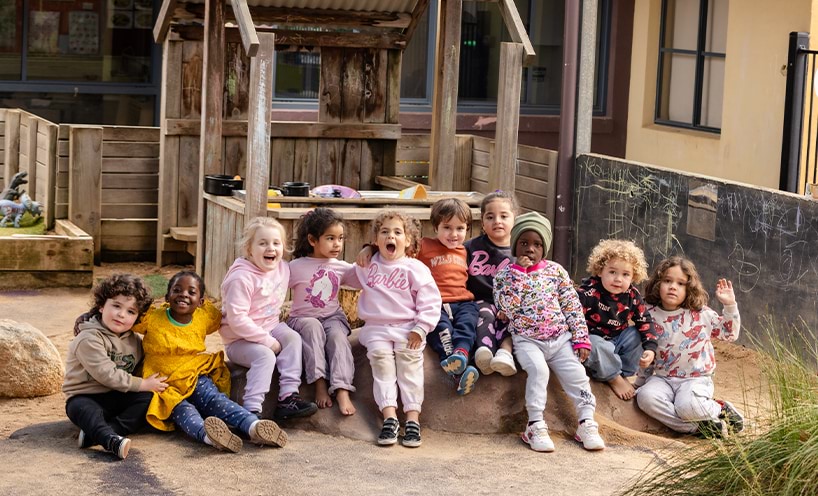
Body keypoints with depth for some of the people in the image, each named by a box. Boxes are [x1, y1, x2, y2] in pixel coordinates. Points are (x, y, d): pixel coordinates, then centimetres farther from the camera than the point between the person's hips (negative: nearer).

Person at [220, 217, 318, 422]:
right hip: (239, 340, -7)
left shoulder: (282, 269, 0)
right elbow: (237, 319, -26)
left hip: (269, 328, 7)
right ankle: (251, 410, -34)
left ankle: (288, 397, -18)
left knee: (292, 337, -17)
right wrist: (268, 341, -24)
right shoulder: (241, 278, -22)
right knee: (265, 355, -29)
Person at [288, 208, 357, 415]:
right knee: (313, 328, -37)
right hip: (303, 318, -2)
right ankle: (320, 384, -36)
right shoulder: (296, 267, -5)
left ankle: (342, 391, -42)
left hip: (333, 317, 2)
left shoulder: (341, 267, 6)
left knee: (338, 336, -31)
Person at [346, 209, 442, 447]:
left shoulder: (415, 268, 3)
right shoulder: (368, 266, 14)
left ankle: (412, 418, -27)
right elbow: (350, 279, 36)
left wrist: (420, 329, -10)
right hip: (377, 328, 2)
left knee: (409, 357, -26)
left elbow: (430, 301, -1)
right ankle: (389, 417, -30)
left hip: (407, 328, -2)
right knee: (380, 355, -25)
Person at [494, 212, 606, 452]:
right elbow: (506, 307, -14)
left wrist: (581, 339, 2)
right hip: (527, 340, -3)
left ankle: (586, 422, -4)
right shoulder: (505, 275, 3)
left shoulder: (556, 271, 9)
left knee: (576, 373, -14)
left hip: (560, 338, 3)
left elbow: (573, 306, 9)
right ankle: (535, 425, -26)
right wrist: (520, 272, -14)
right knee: (538, 369, -30)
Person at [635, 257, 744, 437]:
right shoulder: (650, 316, 1)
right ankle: (697, 426, -23)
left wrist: (729, 305, -6)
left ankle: (720, 409, -1)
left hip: (696, 379, -3)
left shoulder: (701, 314, -2)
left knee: (688, 406, -34)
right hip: (662, 378, 3)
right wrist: (639, 383, 16)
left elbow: (730, 333, 6)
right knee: (645, 397, -30)